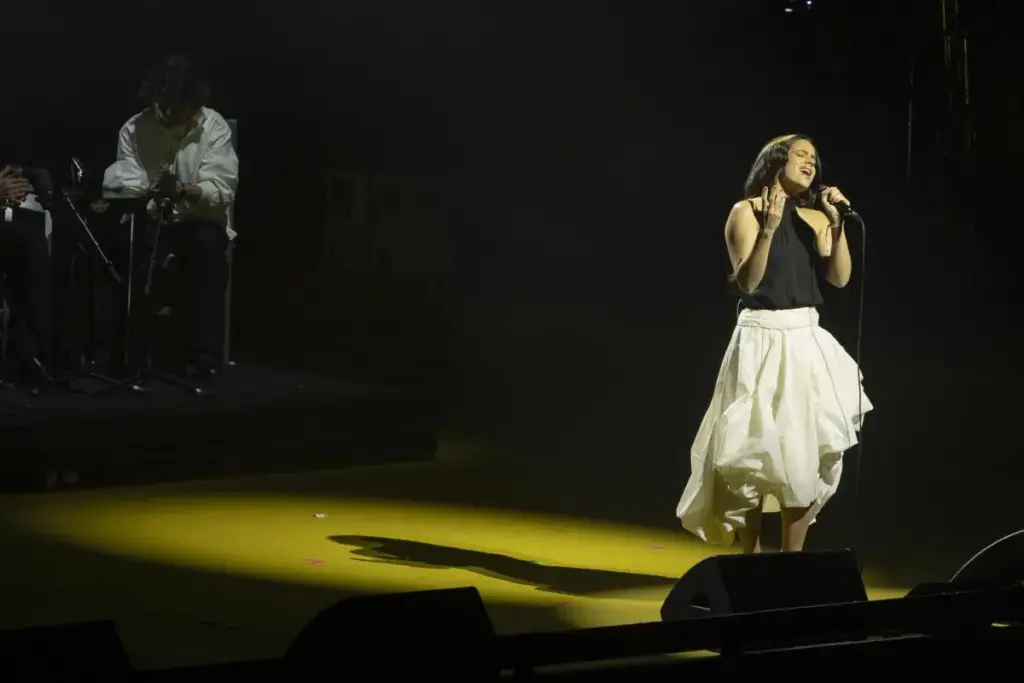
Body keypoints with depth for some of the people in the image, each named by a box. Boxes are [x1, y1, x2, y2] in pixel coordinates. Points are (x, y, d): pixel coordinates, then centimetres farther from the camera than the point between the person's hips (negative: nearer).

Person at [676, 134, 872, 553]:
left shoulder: (815, 218, 9)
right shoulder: (746, 212, -4)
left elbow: (840, 277, 0)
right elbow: (747, 282, -13)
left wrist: (838, 225, -9)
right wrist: (768, 228, -24)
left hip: (807, 341, 5)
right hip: (763, 340, -5)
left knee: (812, 459, 4)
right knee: (756, 456, -4)